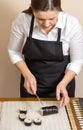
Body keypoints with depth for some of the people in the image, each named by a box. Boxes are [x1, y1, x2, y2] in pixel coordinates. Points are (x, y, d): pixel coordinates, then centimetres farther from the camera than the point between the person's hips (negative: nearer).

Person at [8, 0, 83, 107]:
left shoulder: (72, 24, -22)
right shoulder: (22, 20, -21)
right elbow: (13, 51, -5)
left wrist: (63, 84, -24)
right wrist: (27, 75, -18)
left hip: (62, 80, 0)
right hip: (31, 82, 1)